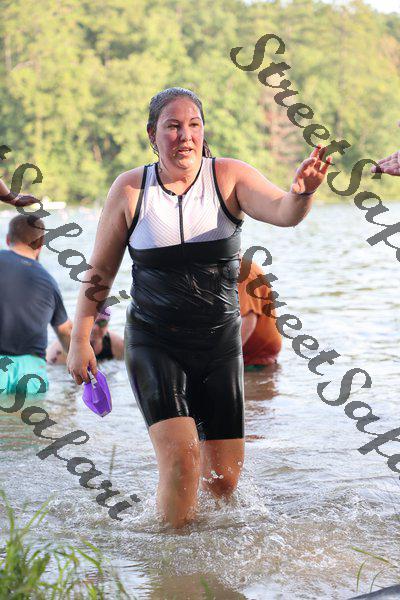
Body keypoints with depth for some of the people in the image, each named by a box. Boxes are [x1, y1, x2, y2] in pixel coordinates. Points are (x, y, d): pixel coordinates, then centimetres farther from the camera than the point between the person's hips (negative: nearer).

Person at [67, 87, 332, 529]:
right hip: (154, 343, -1)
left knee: (225, 480, 5)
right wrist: (80, 339, 4)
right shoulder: (130, 189, -4)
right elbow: (100, 269, 5)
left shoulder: (229, 177, -4)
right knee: (180, 458, -20)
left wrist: (300, 193, -45)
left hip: (220, 343, 2)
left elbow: (281, 211, -22)